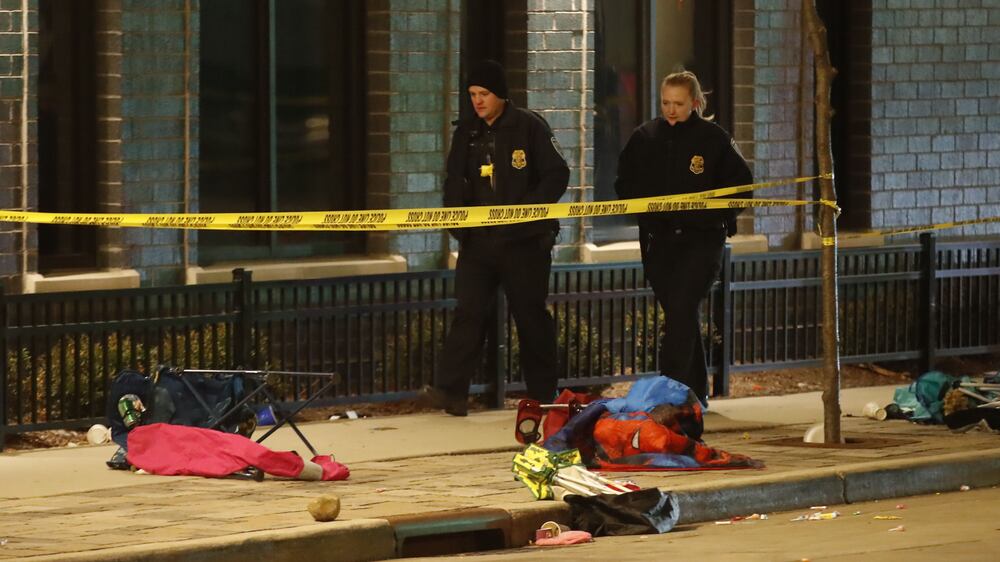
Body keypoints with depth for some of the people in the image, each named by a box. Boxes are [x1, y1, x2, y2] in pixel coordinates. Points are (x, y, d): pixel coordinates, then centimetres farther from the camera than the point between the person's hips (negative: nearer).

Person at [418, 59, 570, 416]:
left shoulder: (529, 127, -4)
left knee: (530, 314, 4)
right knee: (469, 312, -5)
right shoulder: (466, 133, 10)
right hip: (478, 239, 4)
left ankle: (543, 395, 13)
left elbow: (557, 175, -6)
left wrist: (528, 208, -18)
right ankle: (451, 391, -11)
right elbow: (455, 183, 14)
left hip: (524, 239, -4)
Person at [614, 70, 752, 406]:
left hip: (701, 241, -4)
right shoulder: (644, 138, 7)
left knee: (682, 311, -18)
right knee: (682, 316, 10)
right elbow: (625, 184, 15)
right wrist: (644, 207, -1)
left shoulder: (714, 139, -3)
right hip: (658, 242, 4)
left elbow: (741, 184, 2)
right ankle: (695, 392, 20)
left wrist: (716, 215, -8)